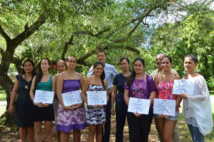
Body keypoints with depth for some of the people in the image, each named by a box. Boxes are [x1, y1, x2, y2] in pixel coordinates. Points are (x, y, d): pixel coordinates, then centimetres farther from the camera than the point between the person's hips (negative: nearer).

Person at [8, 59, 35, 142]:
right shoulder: (19, 77, 6)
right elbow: (14, 91, 7)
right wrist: (11, 104, 2)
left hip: (31, 105, -1)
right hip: (20, 104, 1)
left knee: (30, 126, 4)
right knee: (22, 126, 7)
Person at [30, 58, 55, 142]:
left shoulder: (52, 78, 4)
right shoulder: (36, 77, 9)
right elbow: (31, 91, 5)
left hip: (48, 106, -1)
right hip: (37, 106, 2)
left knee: (48, 130, 3)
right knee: (37, 130, 6)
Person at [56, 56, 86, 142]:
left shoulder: (79, 76, 8)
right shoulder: (62, 76, 1)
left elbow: (83, 91, 8)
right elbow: (58, 92, -4)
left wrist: (81, 102, -7)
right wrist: (63, 105, -14)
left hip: (78, 106, 2)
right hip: (65, 106, -2)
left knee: (77, 130, 7)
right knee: (64, 130, -2)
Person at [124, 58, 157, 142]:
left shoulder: (149, 79, 1)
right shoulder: (130, 80, 7)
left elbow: (152, 96, -5)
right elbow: (126, 95, 2)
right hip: (132, 112, 1)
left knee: (144, 135, 9)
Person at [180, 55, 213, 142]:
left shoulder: (199, 78, -13)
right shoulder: (184, 78, 8)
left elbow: (205, 96, -16)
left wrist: (187, 97, -21)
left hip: (198, 113, -7)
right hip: (189, 113, 7)